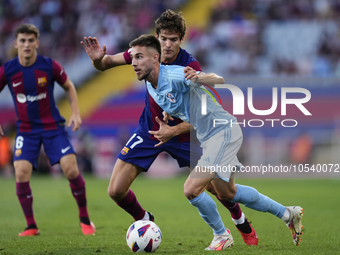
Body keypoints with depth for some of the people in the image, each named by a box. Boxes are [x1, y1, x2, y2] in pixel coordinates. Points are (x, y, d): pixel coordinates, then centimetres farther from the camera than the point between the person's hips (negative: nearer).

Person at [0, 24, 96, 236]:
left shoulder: (50, 66, -9)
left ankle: (85, 219, 6)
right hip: (26, 129, 1)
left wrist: (76, 113, -2)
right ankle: (31, 226, -1)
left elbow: (69, 87, 8)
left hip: (53, 126, -1)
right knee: (21, 173, -16)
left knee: (71, 169, -13)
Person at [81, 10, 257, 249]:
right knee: (116, 191, -9)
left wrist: (173, 131, -39)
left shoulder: (191, 66, -25)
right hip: (150, 129, 2)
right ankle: (146, 223, 22)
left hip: (183, 133, -2)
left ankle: (241, 222, 35)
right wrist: (98, 58, -28)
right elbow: (105, 65, -4)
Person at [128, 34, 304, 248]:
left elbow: (219, 80, -34)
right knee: (226, 193, 23)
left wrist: (199, 78, -53)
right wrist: (168, 111, 5)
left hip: (224, 131, -10)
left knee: (192, 189, -18)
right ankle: (288, 214, 37)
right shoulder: (151, 86, 2)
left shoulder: (174, 75, -25)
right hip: (208, 137, 10)